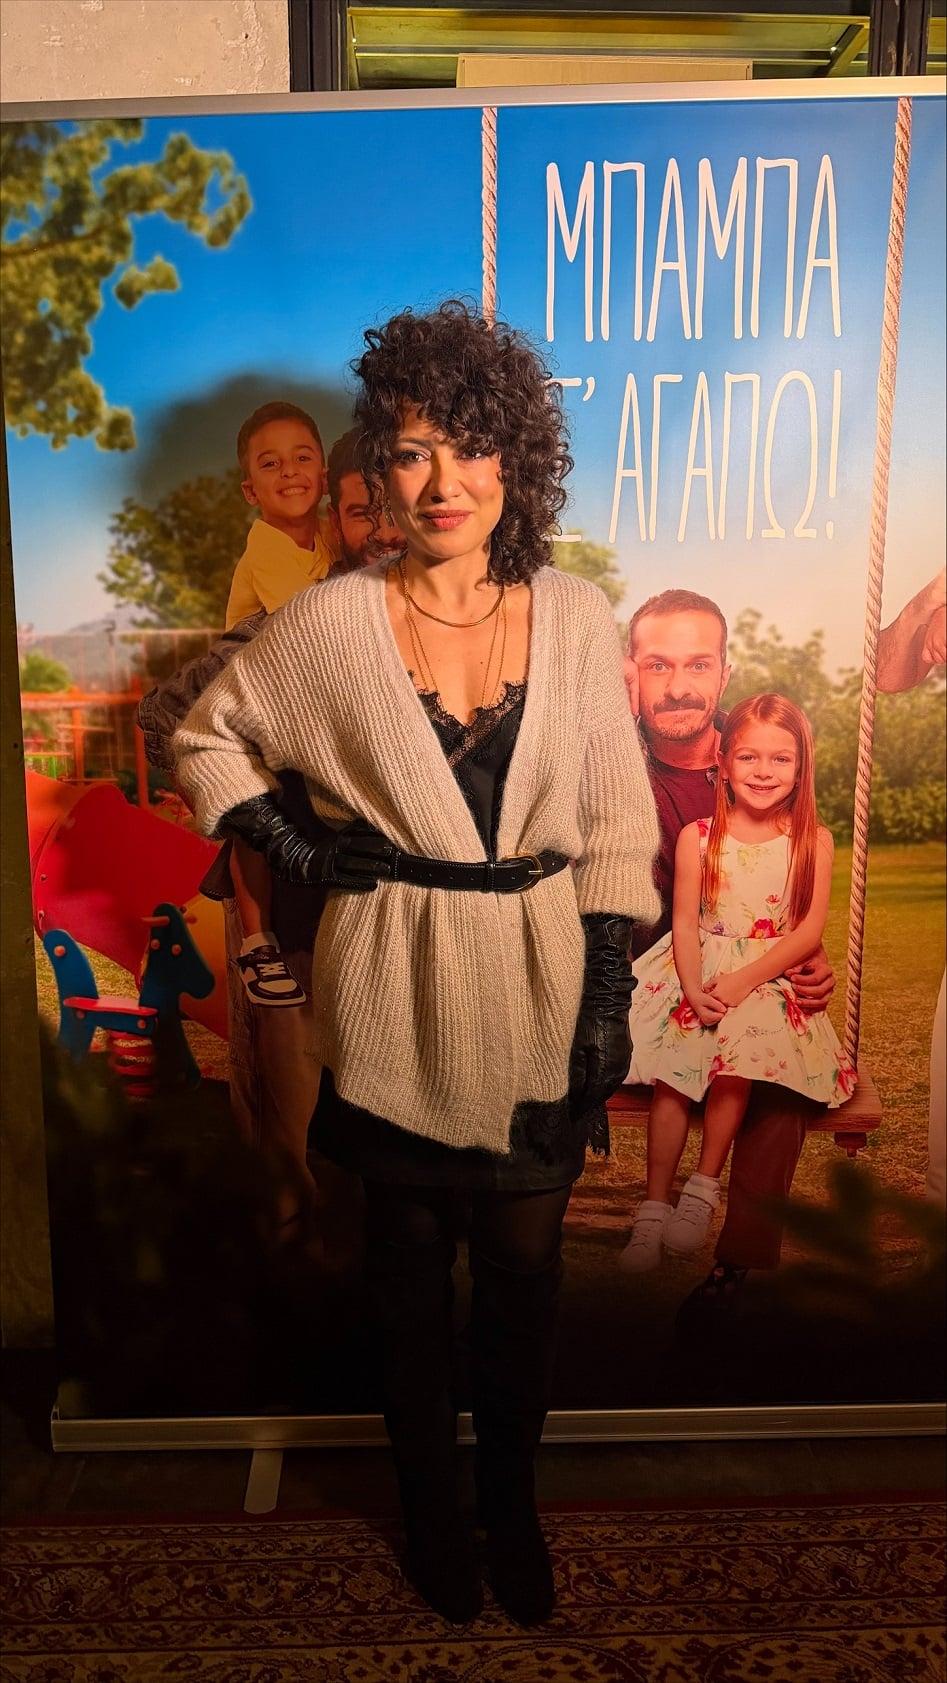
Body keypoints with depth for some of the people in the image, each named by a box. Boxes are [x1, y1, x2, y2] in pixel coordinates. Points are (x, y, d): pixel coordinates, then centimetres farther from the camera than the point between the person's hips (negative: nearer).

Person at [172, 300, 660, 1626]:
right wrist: (289, 848, -5)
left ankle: (513, 1502, 43)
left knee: (523, 1266, 15)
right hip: (397, 1000, 0)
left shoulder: (578, 618, -3)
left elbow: (615, 828, 0)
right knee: (411, 1264, 17)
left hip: (539, 994, 1)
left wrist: (610, 997, -2)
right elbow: (207, 735, 8)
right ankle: (431, 1501, 45)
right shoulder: (330, 623, -7)